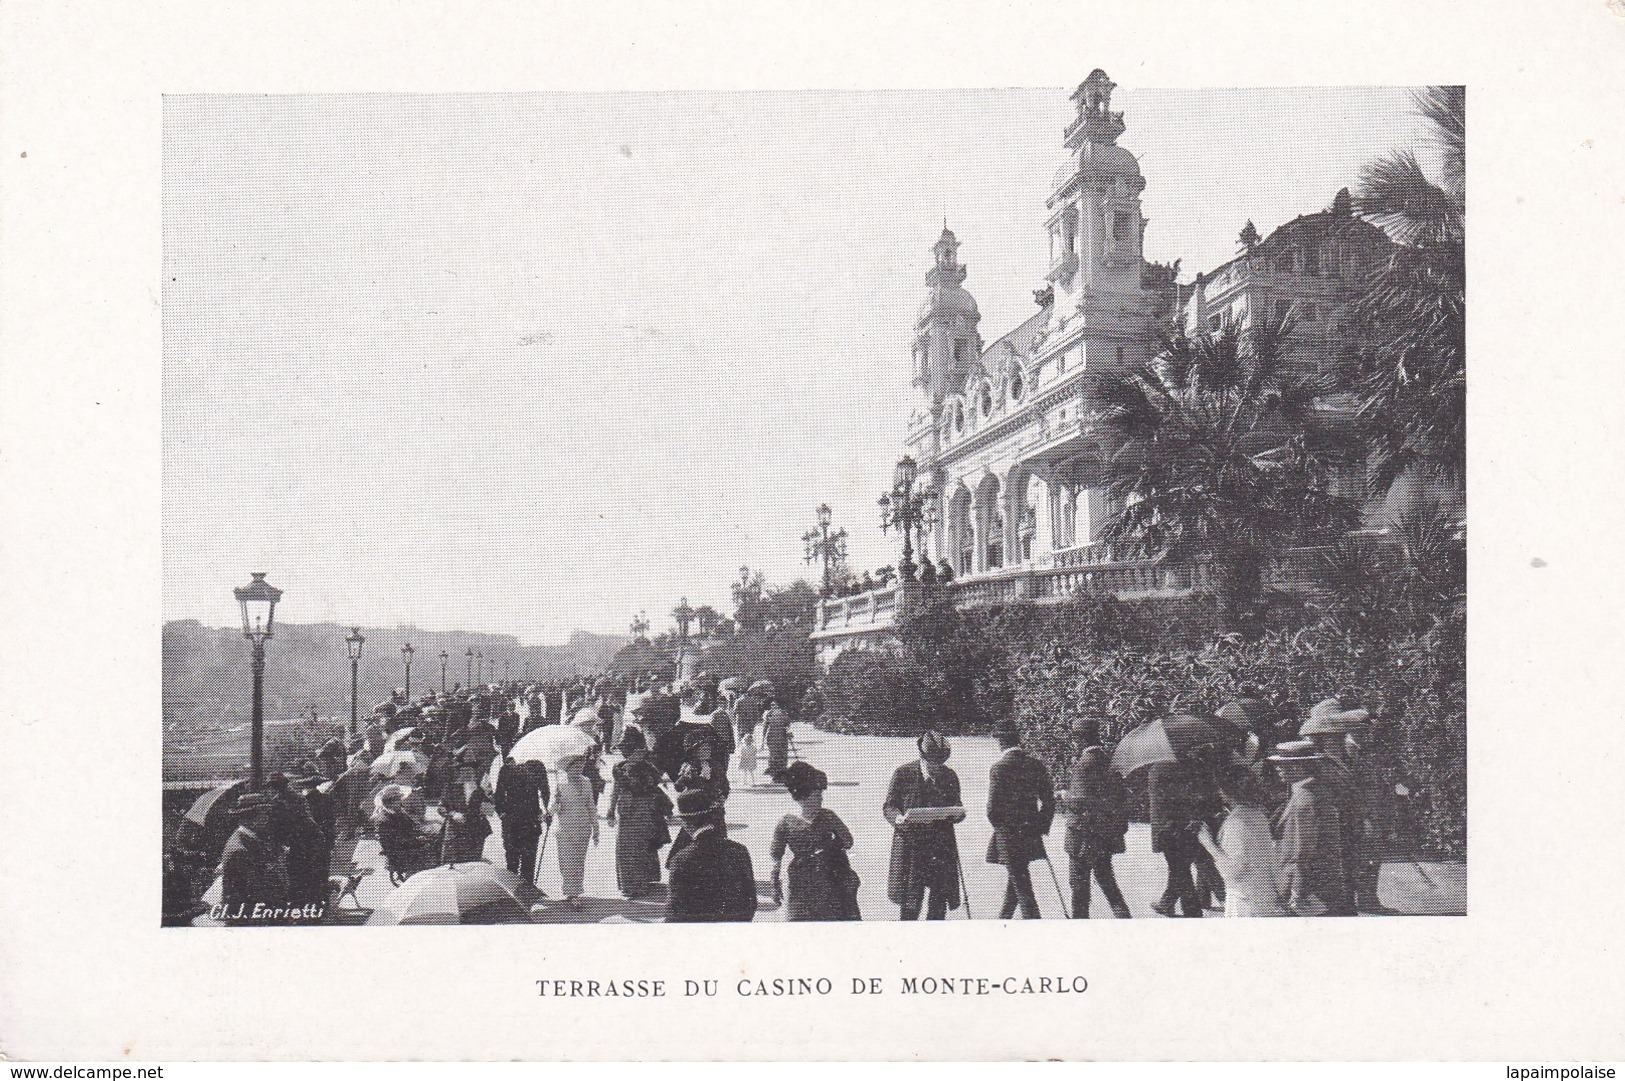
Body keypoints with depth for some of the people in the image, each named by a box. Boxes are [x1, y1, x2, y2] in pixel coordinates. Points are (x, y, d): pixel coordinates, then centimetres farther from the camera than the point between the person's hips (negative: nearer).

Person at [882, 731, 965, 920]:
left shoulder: (950, 776, 8)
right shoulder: (903, 773, -1)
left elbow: (955, 806, 15)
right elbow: (888, 806, 2)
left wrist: (958, 814, -9)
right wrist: (898, 818, -19)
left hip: (942, 845, 3)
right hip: (910, 844, -3)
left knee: (940, 899, 2)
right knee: (910, 903, -3)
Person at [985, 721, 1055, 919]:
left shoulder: (999, 768, -14)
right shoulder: (1035, 764, 2)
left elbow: (993, 806, -15)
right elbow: (1049, 800, 5)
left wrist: (997, 824, 4)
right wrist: (1042, 826, 13)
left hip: (1008, 833, -6)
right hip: (1030, 832, 6)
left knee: (1020, 882, -2)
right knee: (1017, 878, 19)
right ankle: (1004, 918, 32)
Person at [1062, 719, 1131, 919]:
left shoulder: (1084, 764, -18)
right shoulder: (1109, 761, 6)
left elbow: (1079, 801, -20)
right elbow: (1122, 799, 12)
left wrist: (1067, 797, -1)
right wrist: (1121, 825, 20)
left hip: (1085, 831, -8)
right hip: (1107, 833, 8)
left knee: (1079, 880, 3)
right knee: (1105, 876, 18)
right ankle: (1123, 915, 12)